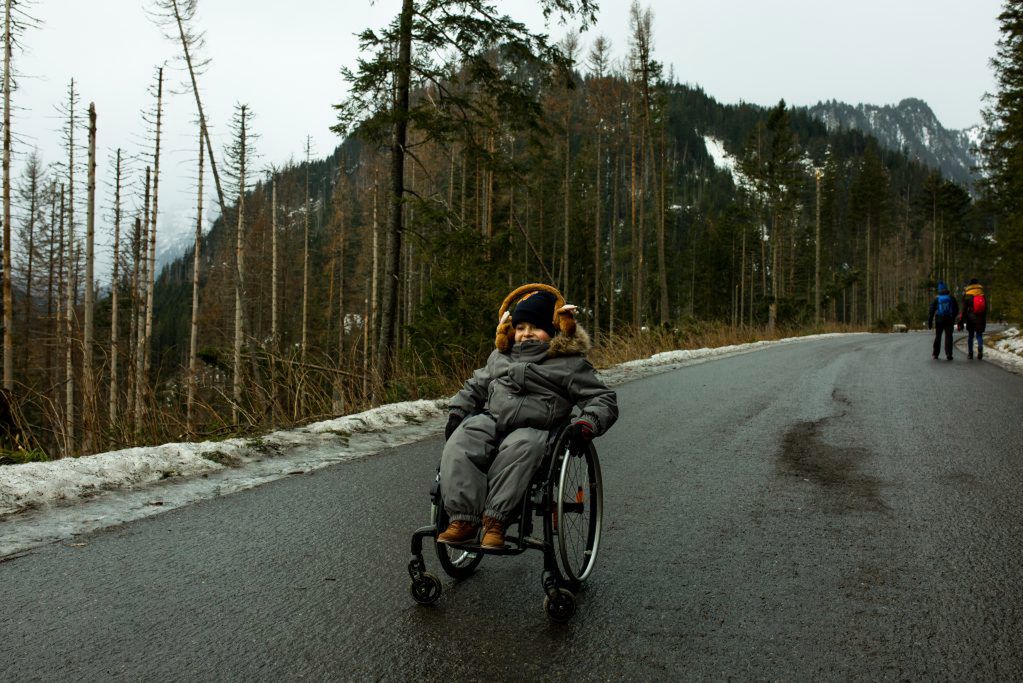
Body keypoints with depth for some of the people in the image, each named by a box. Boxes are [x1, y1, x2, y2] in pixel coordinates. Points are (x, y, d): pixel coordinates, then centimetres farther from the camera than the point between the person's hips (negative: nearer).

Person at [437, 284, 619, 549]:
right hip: (489, 420, 4)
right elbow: (475, 386, 35)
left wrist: (587, 424, -13)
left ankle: (495, 520, -39)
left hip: (533, 430, -4)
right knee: (459, 445, -28)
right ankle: (463, 519, -32)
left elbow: (603, 399, 6)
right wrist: (457, 412, 19)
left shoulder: (569, 364, 10)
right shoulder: (500, 356, 26)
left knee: (519, 448, -40)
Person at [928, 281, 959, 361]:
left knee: (938, 337, 11)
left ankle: (935, 354, 15)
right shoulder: (951, 298, 1)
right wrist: (953, 317, 23)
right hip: (949, 320, 0)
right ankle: (948, 354, -8)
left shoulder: (936, 299, -1)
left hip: (939, 320, 0)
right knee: (948, 337, 1)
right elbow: (956, 310, 7)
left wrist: (929, 322, 1)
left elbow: (931, 311, -2)